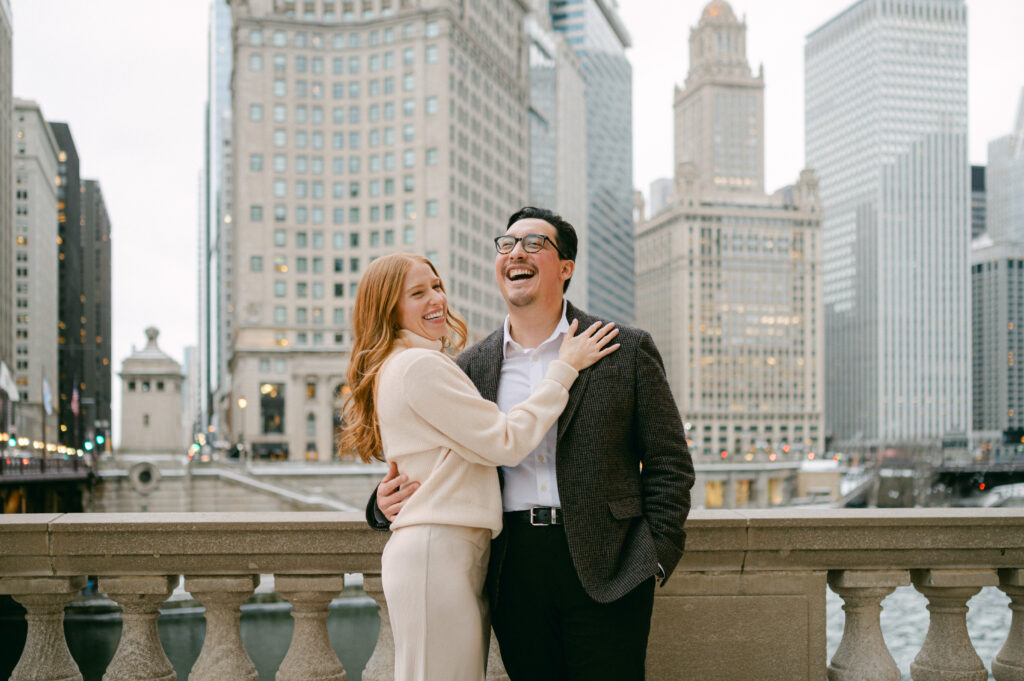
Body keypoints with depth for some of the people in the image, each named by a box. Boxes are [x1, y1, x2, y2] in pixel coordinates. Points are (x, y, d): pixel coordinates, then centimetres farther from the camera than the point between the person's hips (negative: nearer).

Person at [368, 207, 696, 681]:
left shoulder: (627, 351, 4)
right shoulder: (471, 367, 10)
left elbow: (669, 464, 4)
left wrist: (656, 557, -6)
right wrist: (388, 504, -5)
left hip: (605, 570, -2)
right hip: (513, 576, 2)